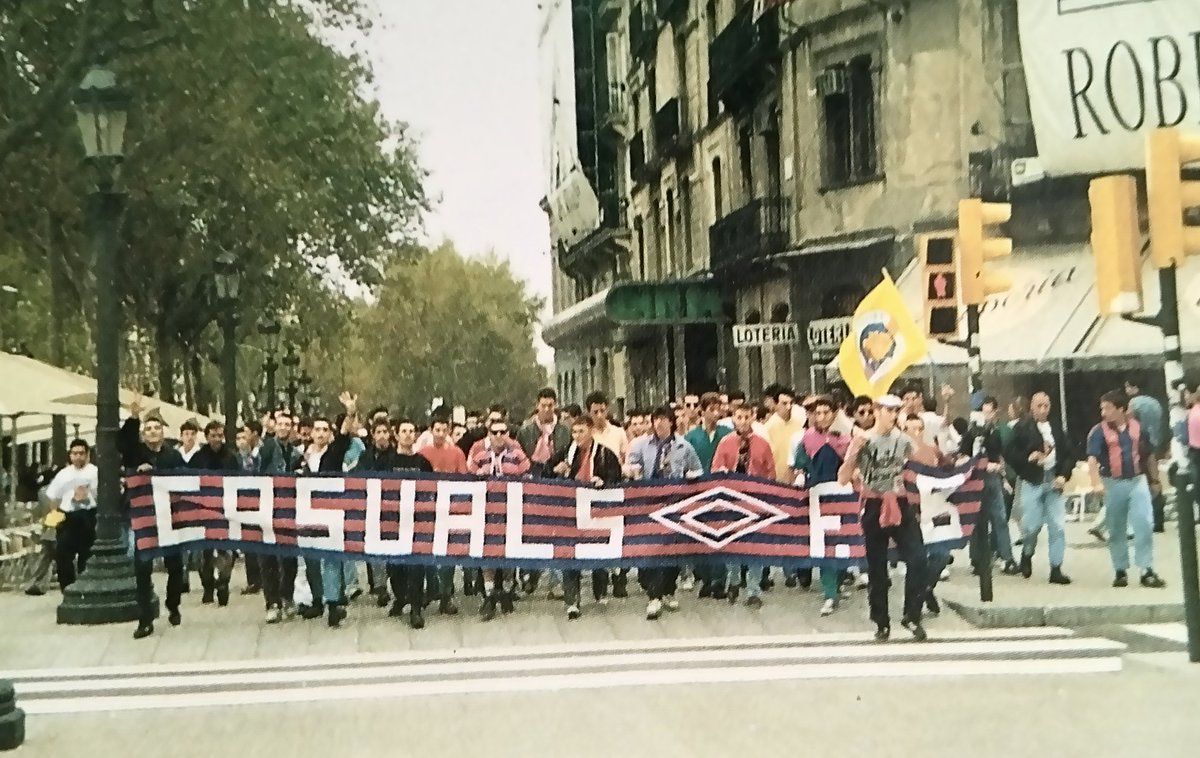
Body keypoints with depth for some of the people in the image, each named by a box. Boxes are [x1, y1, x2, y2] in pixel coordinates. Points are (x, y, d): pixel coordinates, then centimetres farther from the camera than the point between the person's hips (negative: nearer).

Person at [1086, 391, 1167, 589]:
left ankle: (1147, 571, -2)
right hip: (1113, 484, -1)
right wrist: (1096, 483, -32)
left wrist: (1155, 479, 17)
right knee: (1116, 529, 8)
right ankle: (1121, 571, 20)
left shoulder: (1138, 427, 1)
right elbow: (1092, 458, -18)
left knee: (1145, 524, -8)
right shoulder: (1099, 431, -7)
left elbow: (1149, 455, 13)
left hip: (1137, 481, 1)